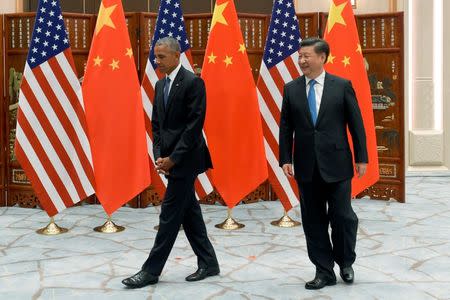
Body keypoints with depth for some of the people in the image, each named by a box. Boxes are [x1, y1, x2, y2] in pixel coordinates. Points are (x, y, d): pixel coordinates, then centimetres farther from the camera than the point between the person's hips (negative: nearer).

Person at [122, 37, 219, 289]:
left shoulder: (193, 83, -12)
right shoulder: (160, 85, 13)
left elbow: (195, 125, -17)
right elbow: (157, 123, 14)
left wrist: (173, 158, -17)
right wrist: (159, 155, 0)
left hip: (185, 159, -8)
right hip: (170, 159, 8)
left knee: (170, 214, -4)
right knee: (189, 212, 12)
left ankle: (152, 270, 3)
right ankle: (208, 263, 22)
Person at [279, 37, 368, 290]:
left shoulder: (342, 86, -1)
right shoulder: (291, 89, 5)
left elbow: (356, 124, 0)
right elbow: (286, 127, 7)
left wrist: (362, 158, -1)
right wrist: (285, 159, 0)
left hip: (336, 164, -2)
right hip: (306, 166, 2)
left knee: (343, 216, 2)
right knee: (313, 221, 7)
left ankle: (346, 263, 27)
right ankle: (324, 271, 19)